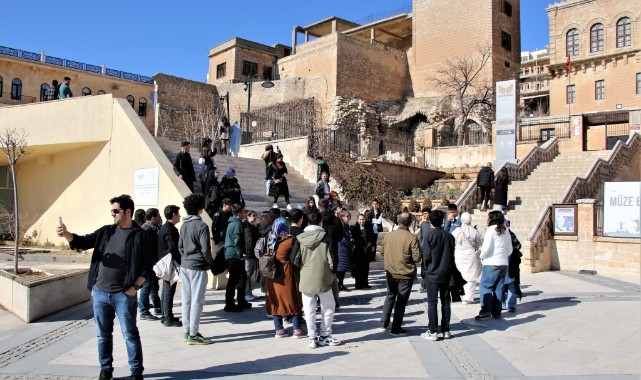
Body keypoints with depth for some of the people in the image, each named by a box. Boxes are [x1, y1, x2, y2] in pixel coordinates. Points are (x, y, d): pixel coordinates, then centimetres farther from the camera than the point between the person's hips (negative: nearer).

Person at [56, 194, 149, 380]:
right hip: (100, 292, 5)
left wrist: (135, 287, -12)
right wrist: (66, 234, -10)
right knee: (103, 335, 14)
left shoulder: (140, 235, -5)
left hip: (124, 294, -5)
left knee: (130, 334, 2)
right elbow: (84, 242, 8)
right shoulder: (106, 231, 10)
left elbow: (147, 265, -6)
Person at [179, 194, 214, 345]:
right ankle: (193, 335, 3)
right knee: (197, 301, -1)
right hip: (197, 267, -8)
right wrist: (211, 263, -1)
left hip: (184, 266, 8)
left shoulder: (184, 225, 9)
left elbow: (180, 246, 14)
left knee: (186, 300, 13)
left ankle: (187, 332, 22)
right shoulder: (201, 226, -14)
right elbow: (205, 249, -15)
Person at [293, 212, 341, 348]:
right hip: (323, 279, -2)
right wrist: (332, 272, 8)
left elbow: (295, 260, -2)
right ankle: (324, 335, 16)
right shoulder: (326, 237, -7)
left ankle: (312, 337, 14)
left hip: (305, 279, 2)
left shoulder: (300, 238, -1)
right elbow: (332, 258, -9)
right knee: (328, 307, 13)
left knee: (309, 309, 8)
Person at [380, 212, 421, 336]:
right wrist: (408, 257, 4)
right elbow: (417, 258, -16)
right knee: (401, 301, 6)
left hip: (390, 273, 4)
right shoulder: (412, 238, -17)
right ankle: (396, 329, 12)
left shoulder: (389, 235, -4)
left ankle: (384, 323, 26)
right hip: (405, 274, -4)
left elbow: (382, 252, 7)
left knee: (390, 296, 22)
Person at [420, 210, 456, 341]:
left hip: (432, 274, -4)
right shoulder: (449, 235, 1)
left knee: (432, 303, 0)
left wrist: (427, 268, 5)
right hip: (446, 273, 4)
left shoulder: (429, 235, -12)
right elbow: (452, 255, 6)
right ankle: (446, 330, 16)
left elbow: (426, 256, -12)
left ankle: (432, 332, 1)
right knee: (445, 302, 11)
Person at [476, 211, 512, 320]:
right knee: (499, 288, 10)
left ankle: (485, 311, -11)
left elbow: (486, 247, -15)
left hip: (491, 263, -7)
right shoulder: (506, 231, 11)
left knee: (486, 286, -4)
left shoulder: (491, 229, -10)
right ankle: (496, 312, 13)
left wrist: (482, 256, 1)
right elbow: (510, 250, 15)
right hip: (504, 263, 7)